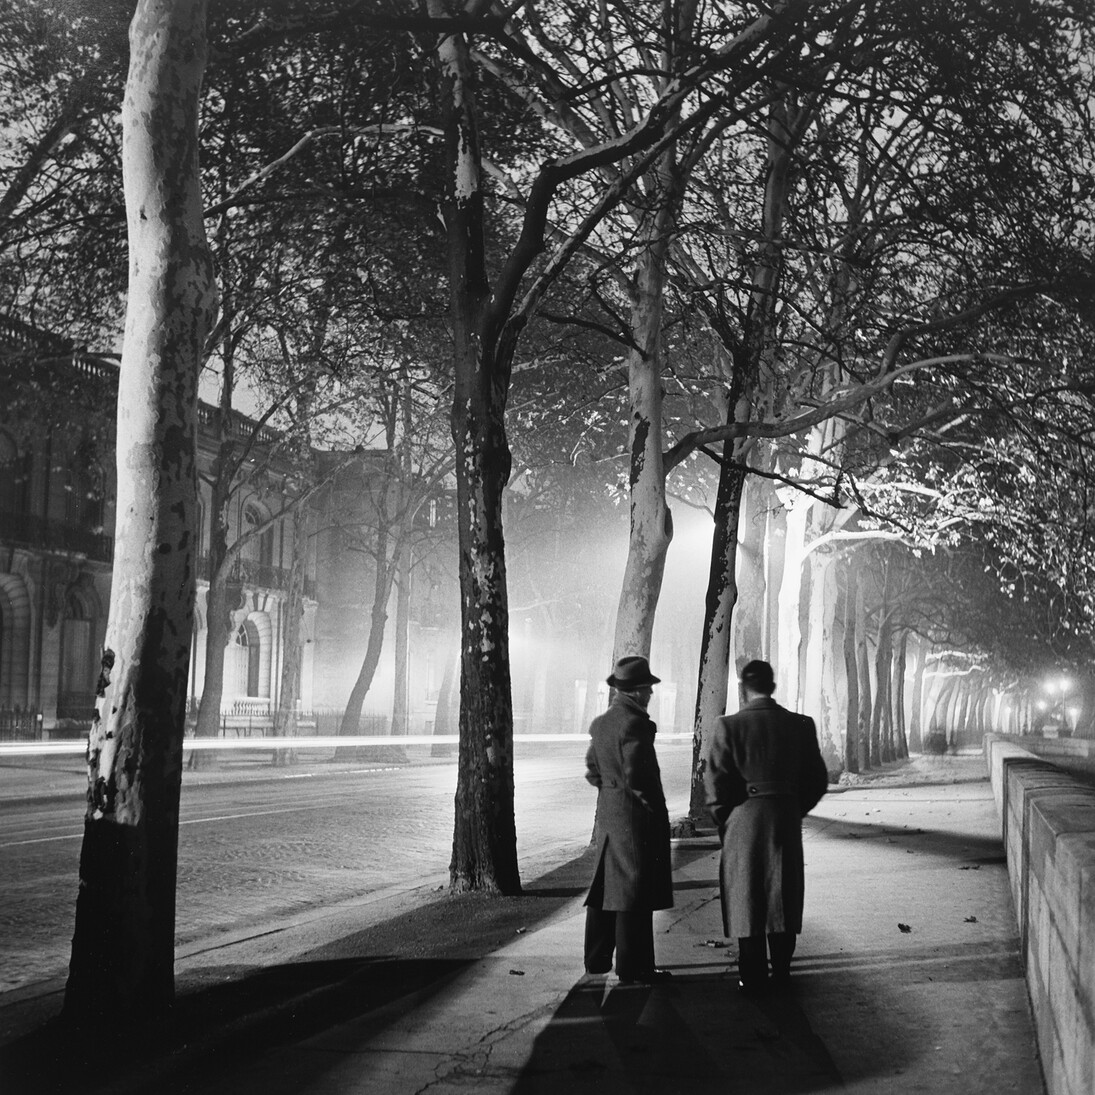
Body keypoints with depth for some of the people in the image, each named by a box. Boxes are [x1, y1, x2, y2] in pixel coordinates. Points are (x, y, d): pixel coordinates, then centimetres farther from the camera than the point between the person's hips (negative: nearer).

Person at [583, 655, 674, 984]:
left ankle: (596, 960, 24)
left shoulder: (601, 723, 9)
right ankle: (633, 967, 2)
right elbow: (635, 774, -23)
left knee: (606, 886, 16)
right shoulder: (635, 724, -18)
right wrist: (651, 804, -11)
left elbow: (592, 769, 16)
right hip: (636, 818, -9)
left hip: (607, 813, 9)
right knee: (635, 892, -3)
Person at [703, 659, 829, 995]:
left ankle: (753, 980, 12)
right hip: (787, 824, 3)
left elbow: (715, 782, -10)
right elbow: (818, 780, 4)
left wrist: (725, 821, 5)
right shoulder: (800, 726, -2)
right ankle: (781, 973, 22)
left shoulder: (730, 726, -11)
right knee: (784, 899, 15)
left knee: (747, 900, 8)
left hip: (744, 822, -2)